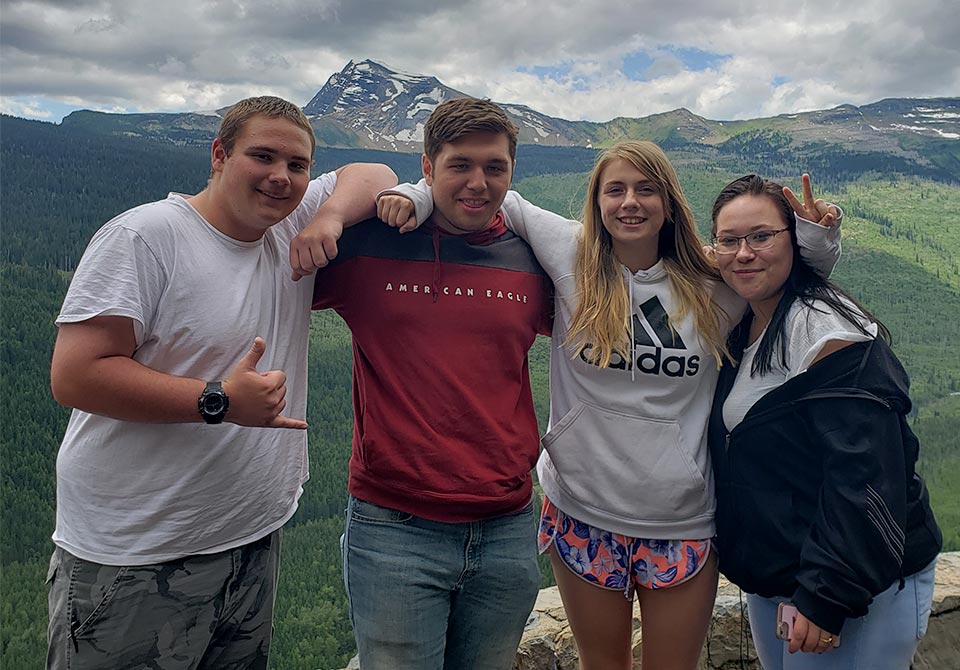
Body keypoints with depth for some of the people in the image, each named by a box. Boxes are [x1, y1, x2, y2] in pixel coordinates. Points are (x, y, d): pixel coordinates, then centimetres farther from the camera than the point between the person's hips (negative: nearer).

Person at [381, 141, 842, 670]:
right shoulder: (572, 257, -5)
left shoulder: (713, 289, -2)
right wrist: (416, 196, -9)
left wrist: (816, 233, -3)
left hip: (683, 524, 1)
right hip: (583, 514, 0)